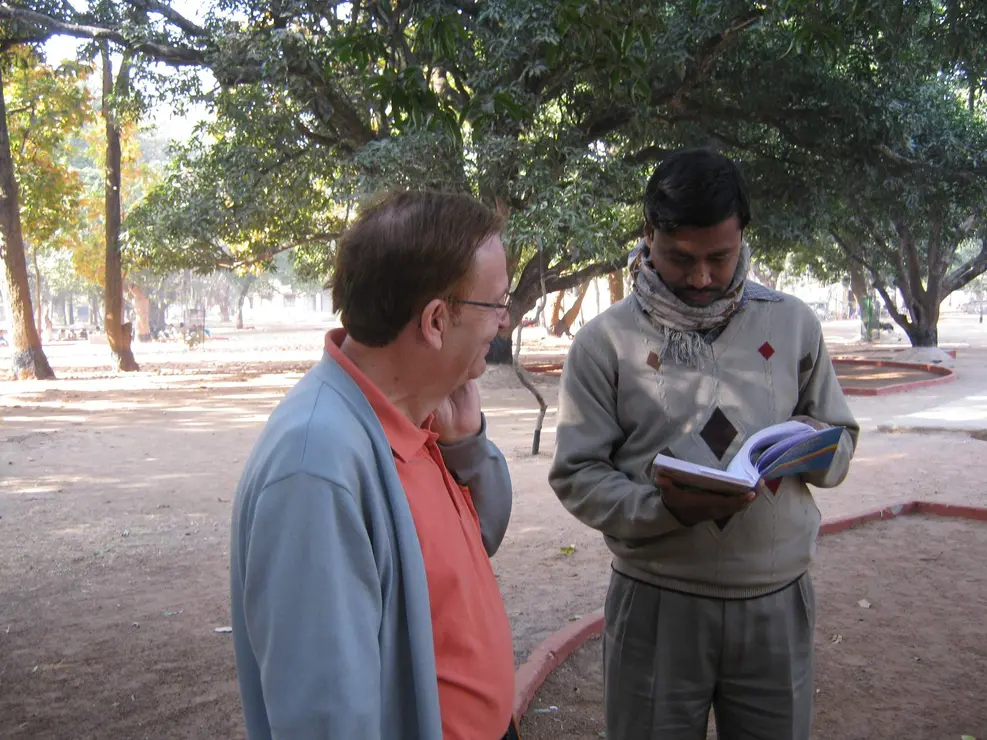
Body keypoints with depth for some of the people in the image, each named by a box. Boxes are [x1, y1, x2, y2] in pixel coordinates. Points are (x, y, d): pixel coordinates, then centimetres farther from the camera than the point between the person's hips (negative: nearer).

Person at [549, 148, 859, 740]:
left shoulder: (793, 323, 4)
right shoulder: (606, 340, -5)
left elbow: (842, 446, 12)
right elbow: (576, 475, -6)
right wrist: (663, 508, -23)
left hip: (778, 602, 3)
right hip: (657, 603, -2)